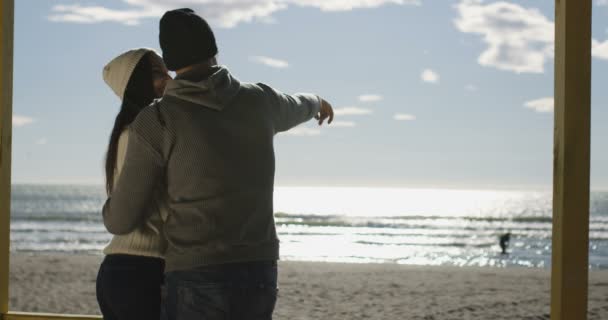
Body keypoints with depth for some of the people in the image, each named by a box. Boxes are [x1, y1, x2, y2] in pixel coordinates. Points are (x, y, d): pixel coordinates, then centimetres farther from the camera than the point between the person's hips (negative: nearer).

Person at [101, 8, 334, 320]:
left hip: (197, 282, -5)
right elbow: (294, 108, 34)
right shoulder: (259, 101, 6)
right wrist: (316, 103, 61)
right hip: (258, 276, 5)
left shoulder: (155, 121, -8)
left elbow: (121, 220, -1)